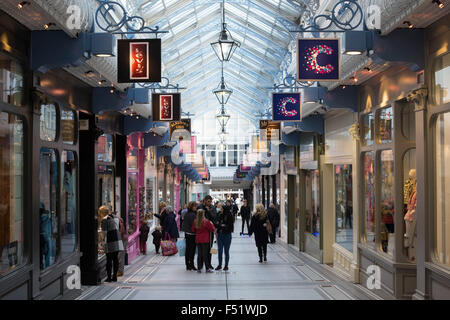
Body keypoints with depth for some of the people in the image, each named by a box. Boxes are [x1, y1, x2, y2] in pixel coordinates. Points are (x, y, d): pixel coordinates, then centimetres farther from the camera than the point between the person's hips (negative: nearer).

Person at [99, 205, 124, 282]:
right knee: (115, 259, 10)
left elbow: (104, 232, -11)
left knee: (109, 260, 0)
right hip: (118, 240, 7)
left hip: (110, 242, -7)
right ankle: (114, 276, 14)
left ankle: (109, 277, 2)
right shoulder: (116, 218, 14)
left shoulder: (105, 220, -8)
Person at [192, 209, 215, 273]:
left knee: (199, 254, 10)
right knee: (205, 254, 1)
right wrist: (211, 224, 11)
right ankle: (207, 268, 5)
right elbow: (212, 229, -5)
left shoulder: (195, 222, -2)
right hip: (205, 240, -4)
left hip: (198, 240, 4)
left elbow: (193, 230, 10)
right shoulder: (206, 221, -13)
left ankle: (199, 268, 12)